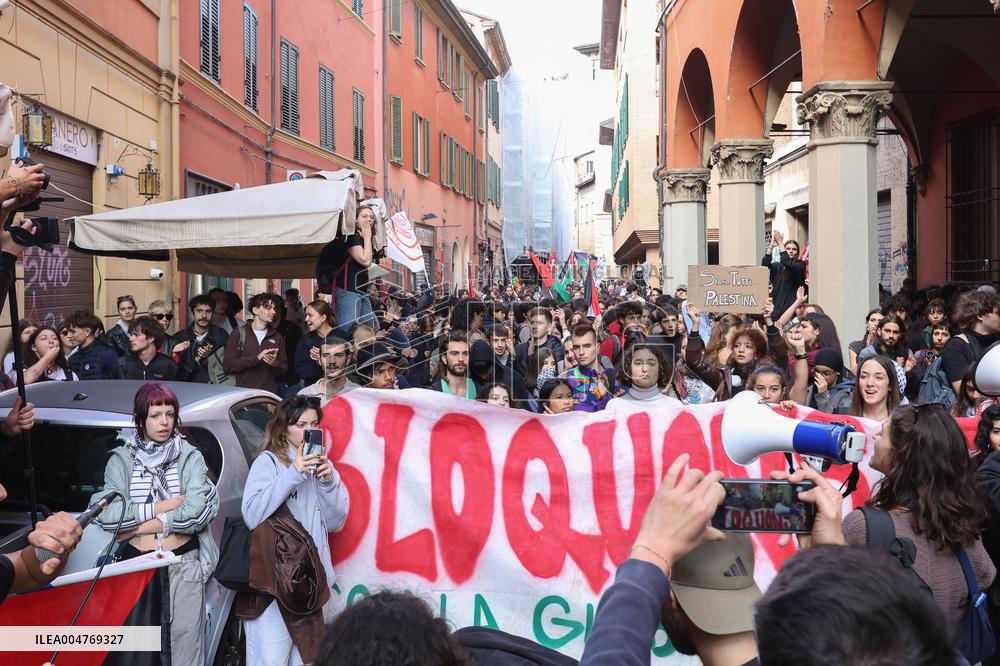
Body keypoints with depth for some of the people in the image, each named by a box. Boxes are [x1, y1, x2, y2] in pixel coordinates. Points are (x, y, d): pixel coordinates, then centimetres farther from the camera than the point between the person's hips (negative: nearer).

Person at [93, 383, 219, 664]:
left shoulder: (190, 457, 0)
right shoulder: (121, 459, 4)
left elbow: (197, 513, -12)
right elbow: (105, 514, -9)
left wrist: (136, 526, -9)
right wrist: (163, 506, -11)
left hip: (185, 564, -1)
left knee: (185, 643, 2)